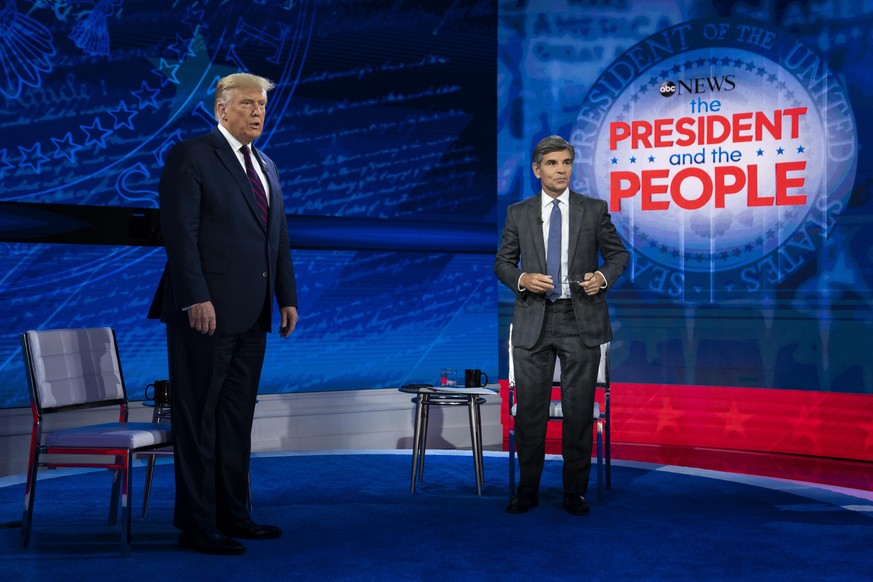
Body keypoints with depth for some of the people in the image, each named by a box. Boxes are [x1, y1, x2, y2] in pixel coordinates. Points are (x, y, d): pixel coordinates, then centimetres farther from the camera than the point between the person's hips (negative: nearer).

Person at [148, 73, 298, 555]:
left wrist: (287, 297, 13)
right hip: (207, 310, -7)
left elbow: (279, 239, 20)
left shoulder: (266, 167, 18)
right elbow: (179, 231, -13)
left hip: (252, 315, 8)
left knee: (237, 418, 13)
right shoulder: (190, 156, -5)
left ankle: (232, 514, 22)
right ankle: (197, 525, 8)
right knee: (198, 419, 0)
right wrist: (196, 298, -20)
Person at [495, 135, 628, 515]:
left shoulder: (594, 210, 4)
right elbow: (502, 263, 9)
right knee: (529, 407, 5)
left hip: (581, 319, -1)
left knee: (579, 409, 3)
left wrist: (604, 277, -11)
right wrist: (522, 279, -12)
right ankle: (527, 489, 17)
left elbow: (618, 253, 10)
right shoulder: (518, 213, 6)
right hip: (533, 320, 1)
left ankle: (576, 491, 15)